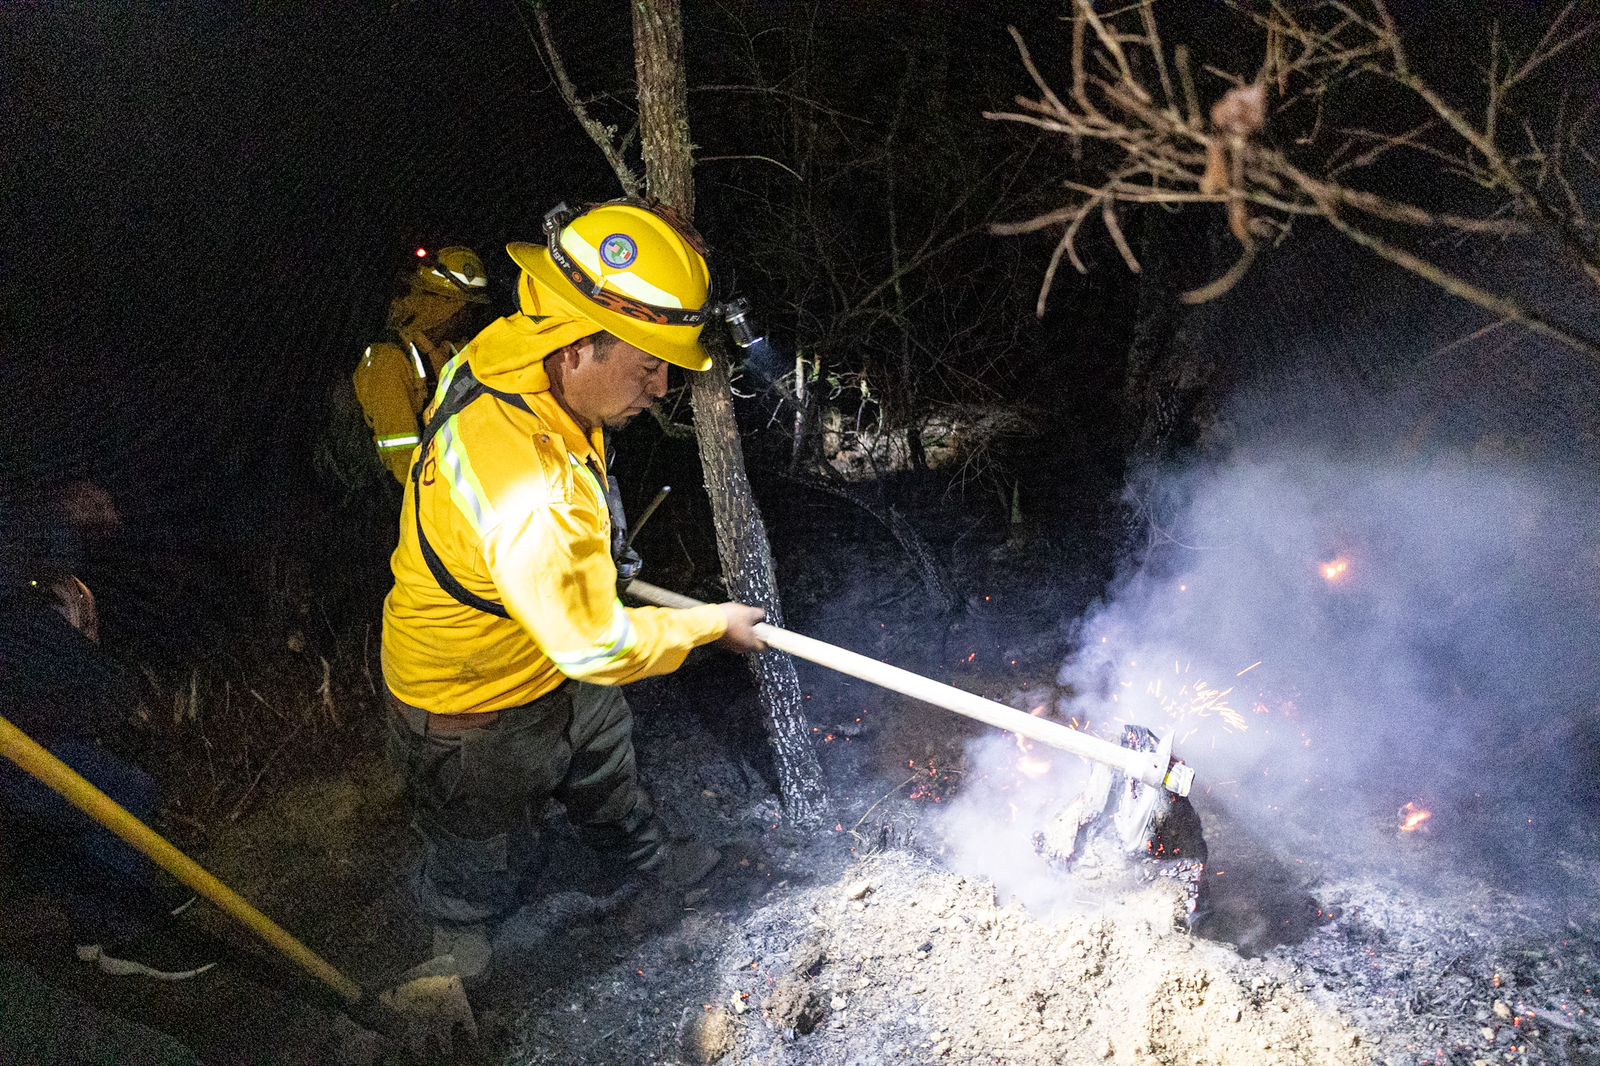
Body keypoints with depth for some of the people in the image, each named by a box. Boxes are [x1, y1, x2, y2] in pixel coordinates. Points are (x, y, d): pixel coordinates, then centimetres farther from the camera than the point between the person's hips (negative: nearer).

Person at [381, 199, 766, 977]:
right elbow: (599, 647, -30)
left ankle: (643, 854, 61)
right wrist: (713, 623, -16)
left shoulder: (505, 353, -19)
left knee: (604, 768, 33)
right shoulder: (532, 499, -45)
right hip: (475, 706, -8)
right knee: (486, 855, 22)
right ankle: (455, 930, 52)